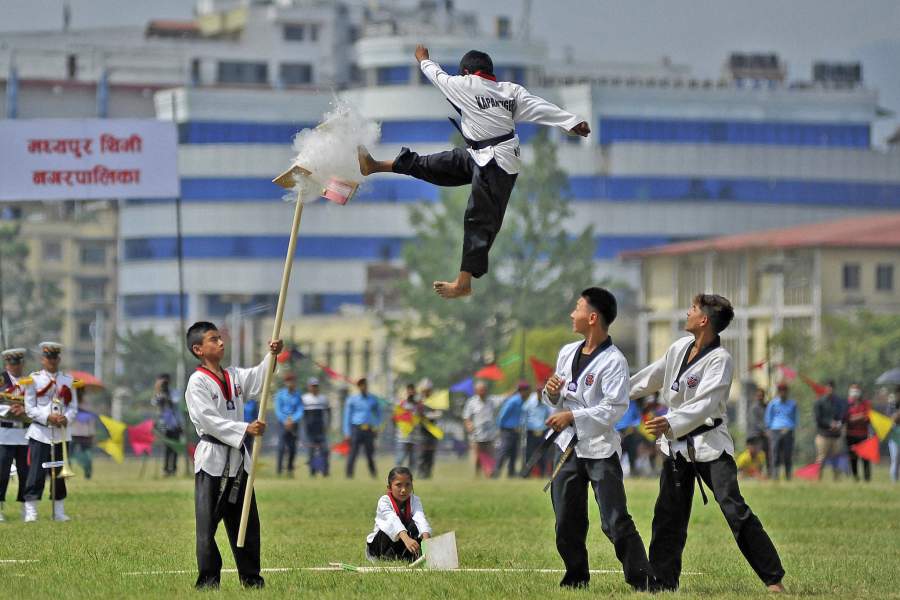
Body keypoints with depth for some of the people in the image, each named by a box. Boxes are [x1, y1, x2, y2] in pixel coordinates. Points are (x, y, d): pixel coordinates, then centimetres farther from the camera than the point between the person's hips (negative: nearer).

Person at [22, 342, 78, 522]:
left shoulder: (68, 380, 11)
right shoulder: (34, 379, 2)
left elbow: (74, 407, 9)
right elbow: (30, 408, -3)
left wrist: (66, 418, -13)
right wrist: (48, 417, -16)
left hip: (62, 433, 3)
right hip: (40, 433, -3)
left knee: (59, 473, 7)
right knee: (36, 472, -7)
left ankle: (59, 512, 13)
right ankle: (31, 512, -4)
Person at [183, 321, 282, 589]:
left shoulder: (234, 376, 13)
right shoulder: (197, 383, -9)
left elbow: (258, 380, -1)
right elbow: (209, 419, -18)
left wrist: (272, 355, -17)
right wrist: (245, 429, -25)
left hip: (237, 457, 7)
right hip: (212, 458, -7)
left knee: (246, 521, 12)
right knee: (208, 522, -5)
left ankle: (251, 578, 20)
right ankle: (208, 580, 0)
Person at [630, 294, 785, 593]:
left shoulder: (720, 360, -18)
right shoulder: (681, 347, 4)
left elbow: (704, 405, -28)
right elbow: (653, 376, 20)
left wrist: (671, 423, -42)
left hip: (709, 443, -7)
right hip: (677, 445, 7)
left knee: (735, 510, -14)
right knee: (668, 516, 11)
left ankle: (774, 578, -11)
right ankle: (663, 580, 22)